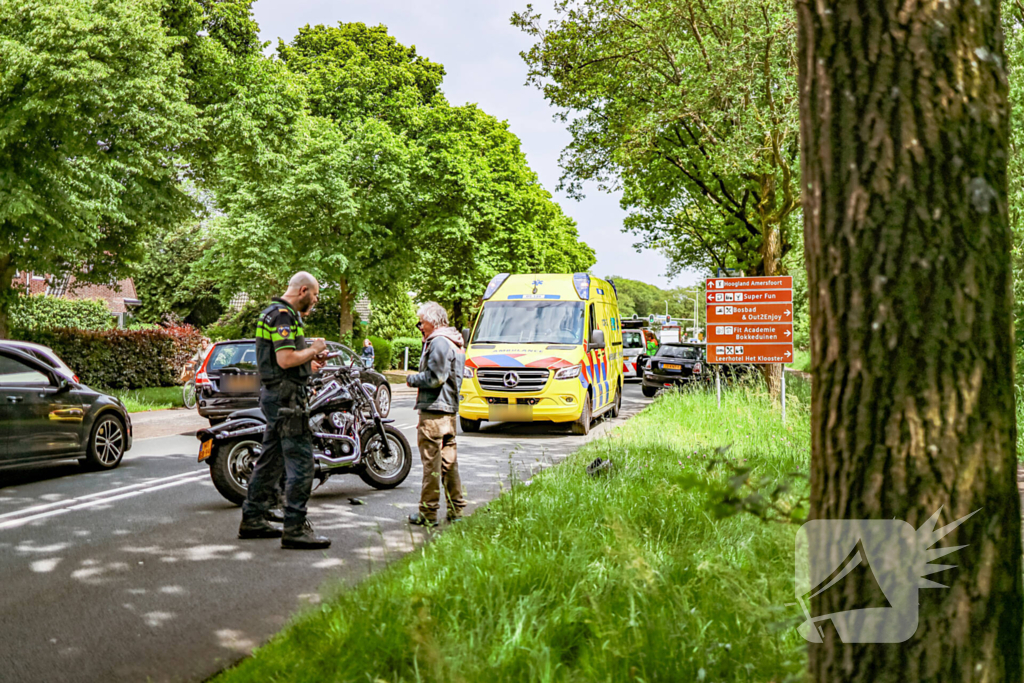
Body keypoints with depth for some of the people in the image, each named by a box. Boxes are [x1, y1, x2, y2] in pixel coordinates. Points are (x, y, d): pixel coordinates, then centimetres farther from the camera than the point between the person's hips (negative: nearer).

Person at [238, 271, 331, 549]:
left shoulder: (275, 312, 20)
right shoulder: (283, 315, -15)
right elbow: (285, 359, -24)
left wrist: (309, 364, 19)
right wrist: (313, 350, -9)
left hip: (274, 395, 11)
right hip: (285, 394, -11)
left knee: (271, 459, 16)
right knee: (301, 461, -10)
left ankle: (252, 519, 23)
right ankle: (295, 528, -9)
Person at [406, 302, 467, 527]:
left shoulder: (439, 342, -12)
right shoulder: (455, 343, 19)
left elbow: (435, 377, -19)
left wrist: (412, 379, -5)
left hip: (434, 410, -10)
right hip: (450, 409, 10)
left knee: (431, 462, -6)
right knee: (449, 461, 13)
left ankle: (428, 513, -2)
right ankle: (456, 509, 18)